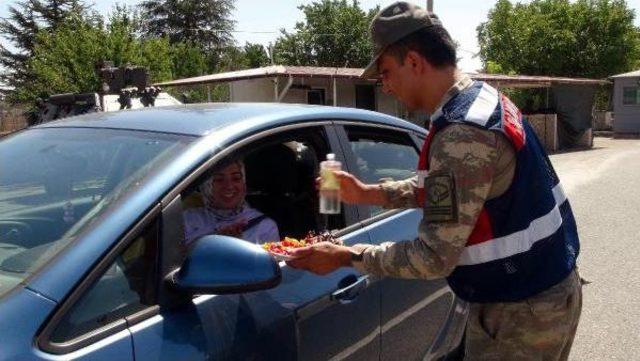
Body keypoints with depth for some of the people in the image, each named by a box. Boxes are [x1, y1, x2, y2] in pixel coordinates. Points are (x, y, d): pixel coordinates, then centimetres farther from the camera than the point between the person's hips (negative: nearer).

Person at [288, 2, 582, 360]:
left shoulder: (461, 134, -28)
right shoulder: (484, 98, 4)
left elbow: (435, 258, -26)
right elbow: (434, 188, 15)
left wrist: (346, 257, -17)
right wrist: (366, 193, 9)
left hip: (521, 310, -9)